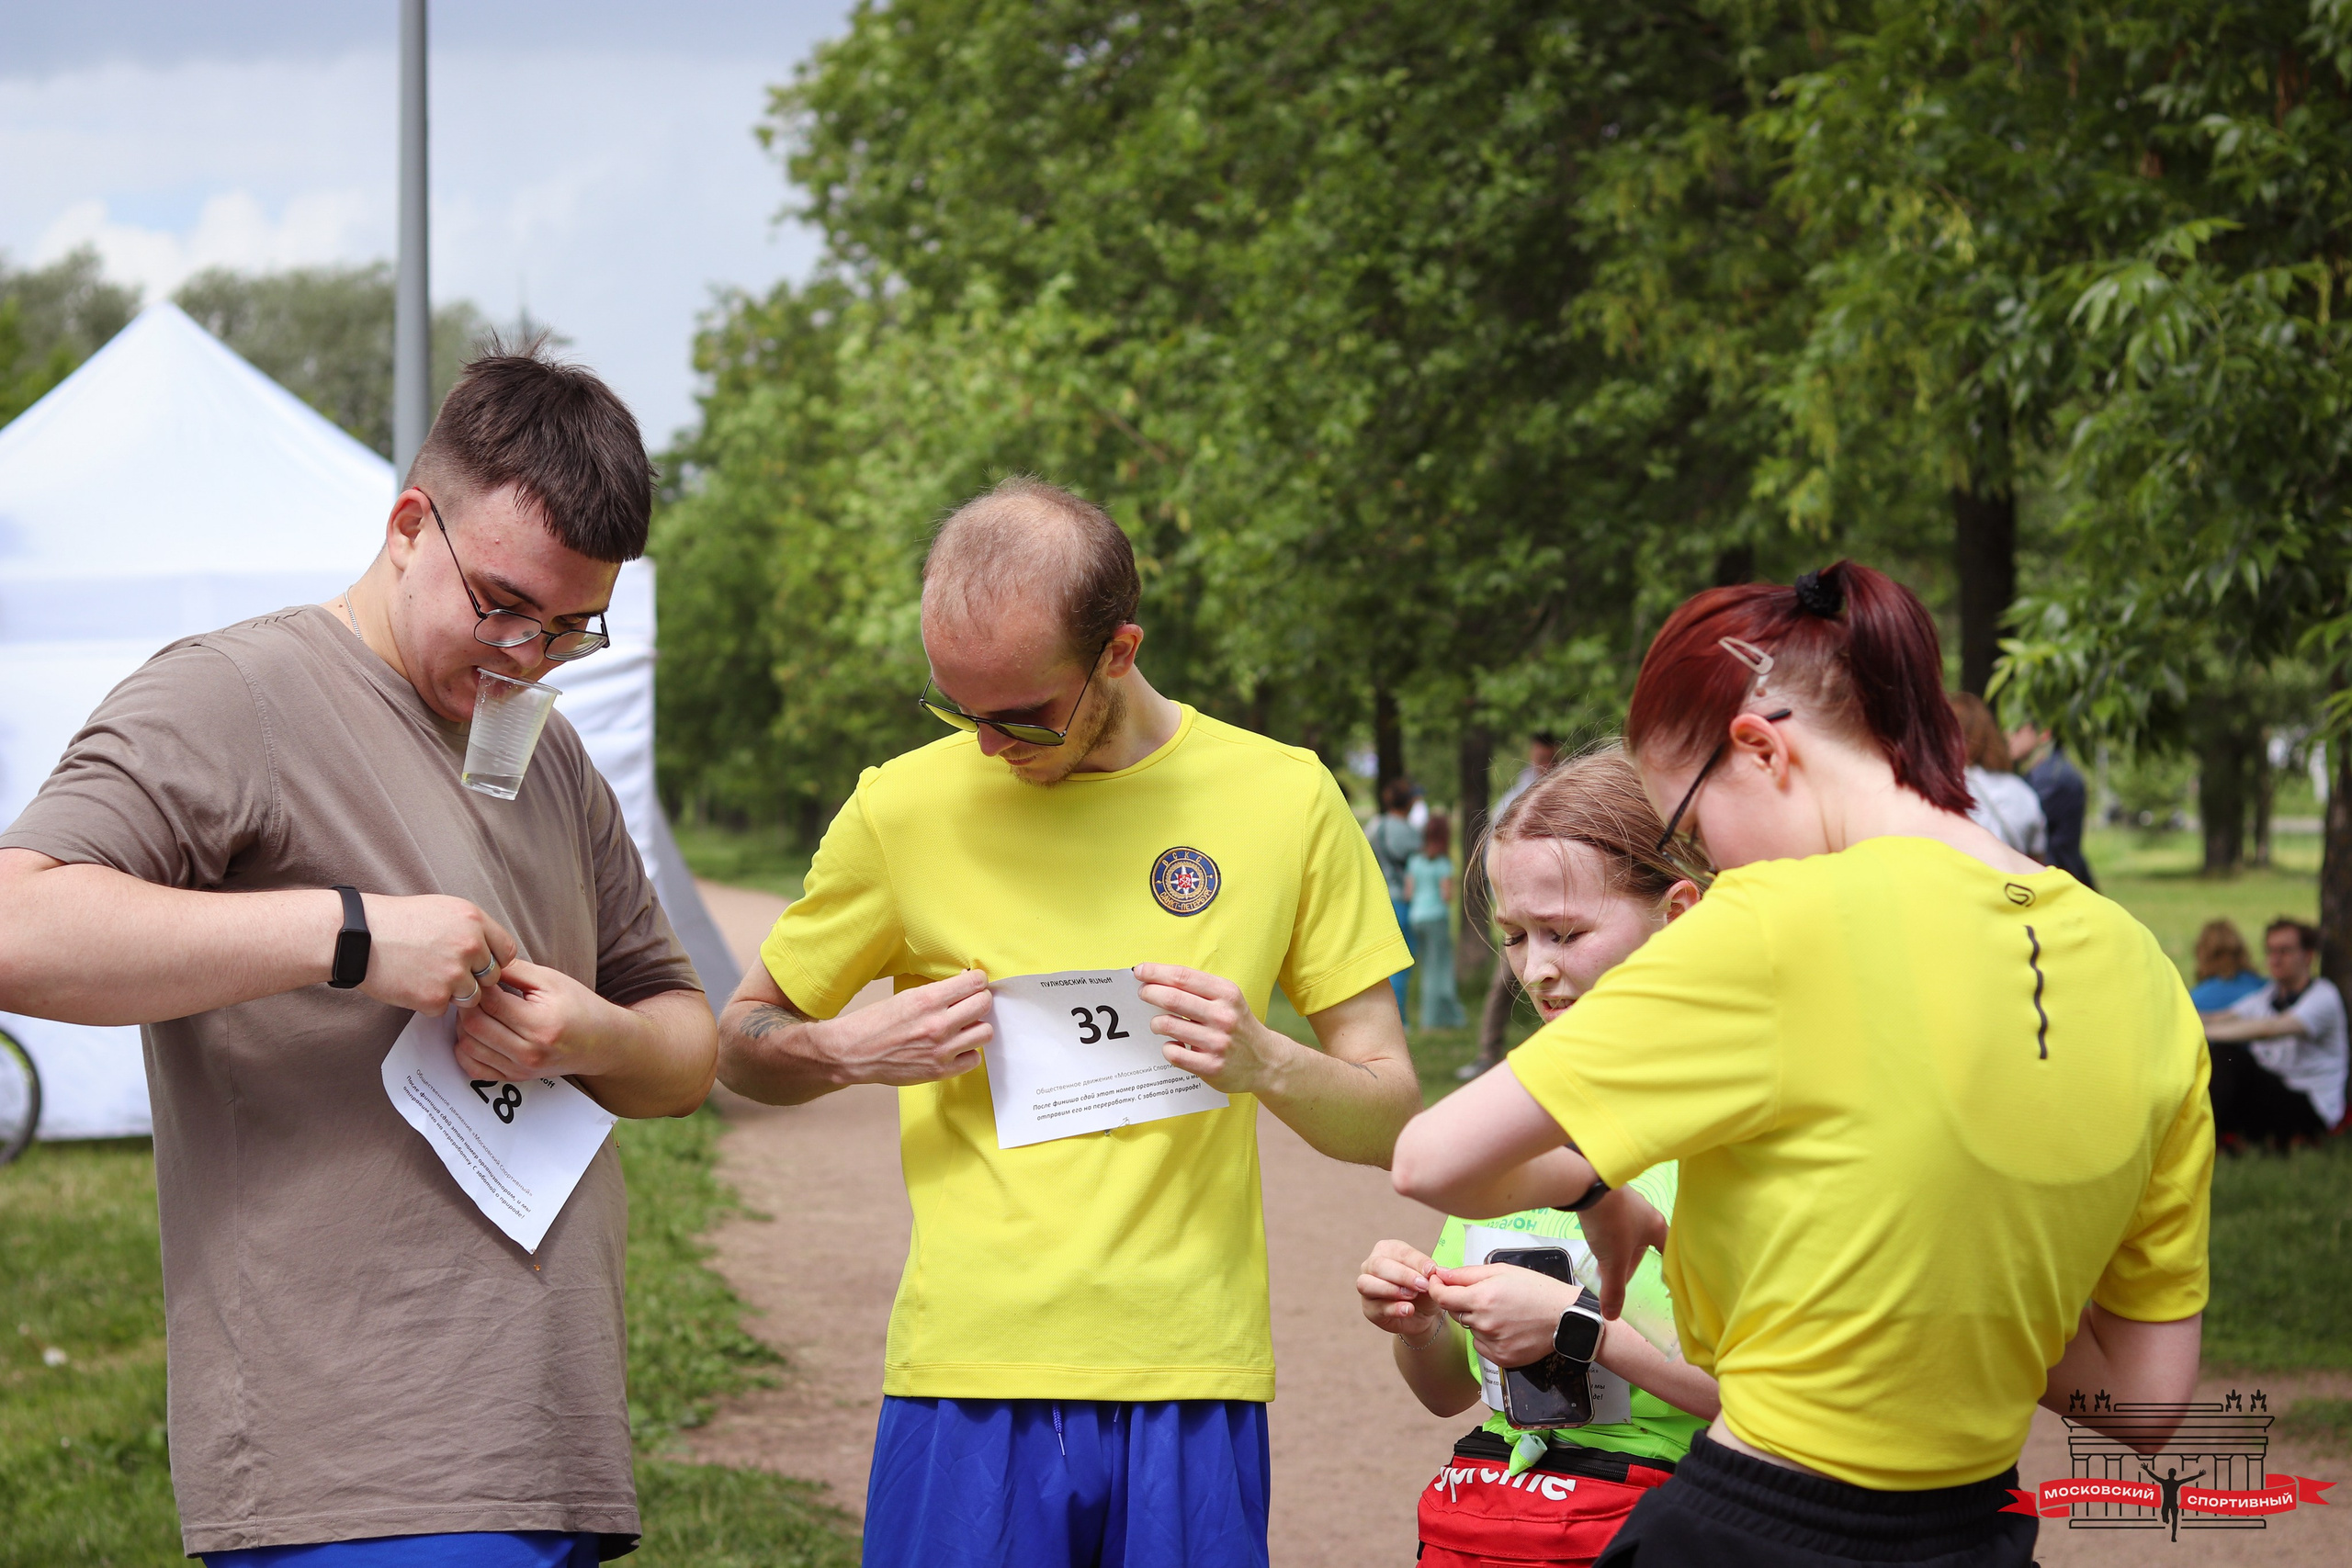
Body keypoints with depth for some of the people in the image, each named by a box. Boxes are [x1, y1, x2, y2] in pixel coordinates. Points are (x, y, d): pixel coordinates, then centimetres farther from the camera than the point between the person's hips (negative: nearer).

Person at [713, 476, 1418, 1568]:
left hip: (1193, 1391, 0)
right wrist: (850, 1050, -7)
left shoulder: (1282, 800, 4)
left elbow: (1391, 1118, 7)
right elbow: (742, 1045, 14)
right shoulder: (905, 808, 3)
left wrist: (1264, 1065, -13)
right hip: (968, 1383, 0)